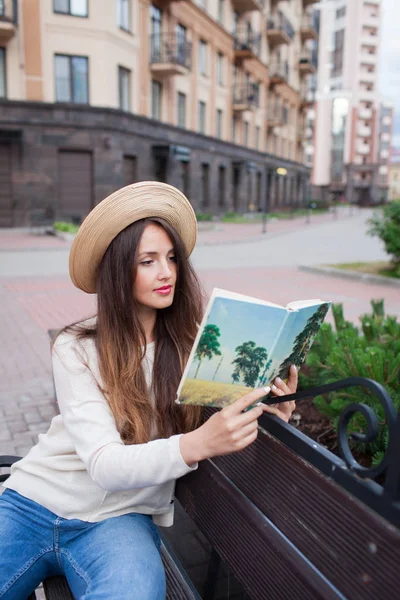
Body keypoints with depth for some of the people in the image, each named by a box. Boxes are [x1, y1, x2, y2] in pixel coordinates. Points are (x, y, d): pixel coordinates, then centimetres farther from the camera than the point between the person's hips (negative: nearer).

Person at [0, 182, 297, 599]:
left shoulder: (193, 346, -4)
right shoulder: (75, 349, -9)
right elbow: (104, 464, -19)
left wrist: (269, 414, -26)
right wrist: (197, 444, -36)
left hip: (119, 518, 1)